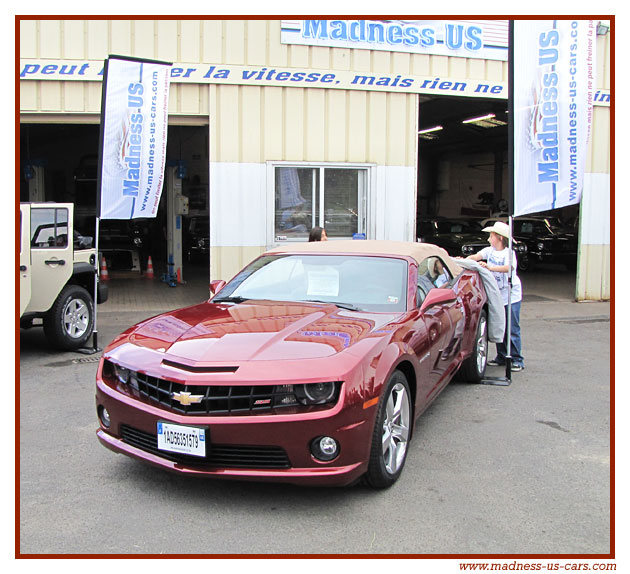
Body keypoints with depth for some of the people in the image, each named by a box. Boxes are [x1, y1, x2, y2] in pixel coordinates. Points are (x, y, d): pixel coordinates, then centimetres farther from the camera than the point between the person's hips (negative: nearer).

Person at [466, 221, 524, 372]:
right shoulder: (489, 251, 7)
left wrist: (489, 267, -40)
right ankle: (501, 357, 20)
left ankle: (517, 360, 2)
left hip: (511, 295, -5)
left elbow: (508, 268, -28)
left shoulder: (509, 253, -10)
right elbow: (476, 256, -6)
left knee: (512, 329, -5)